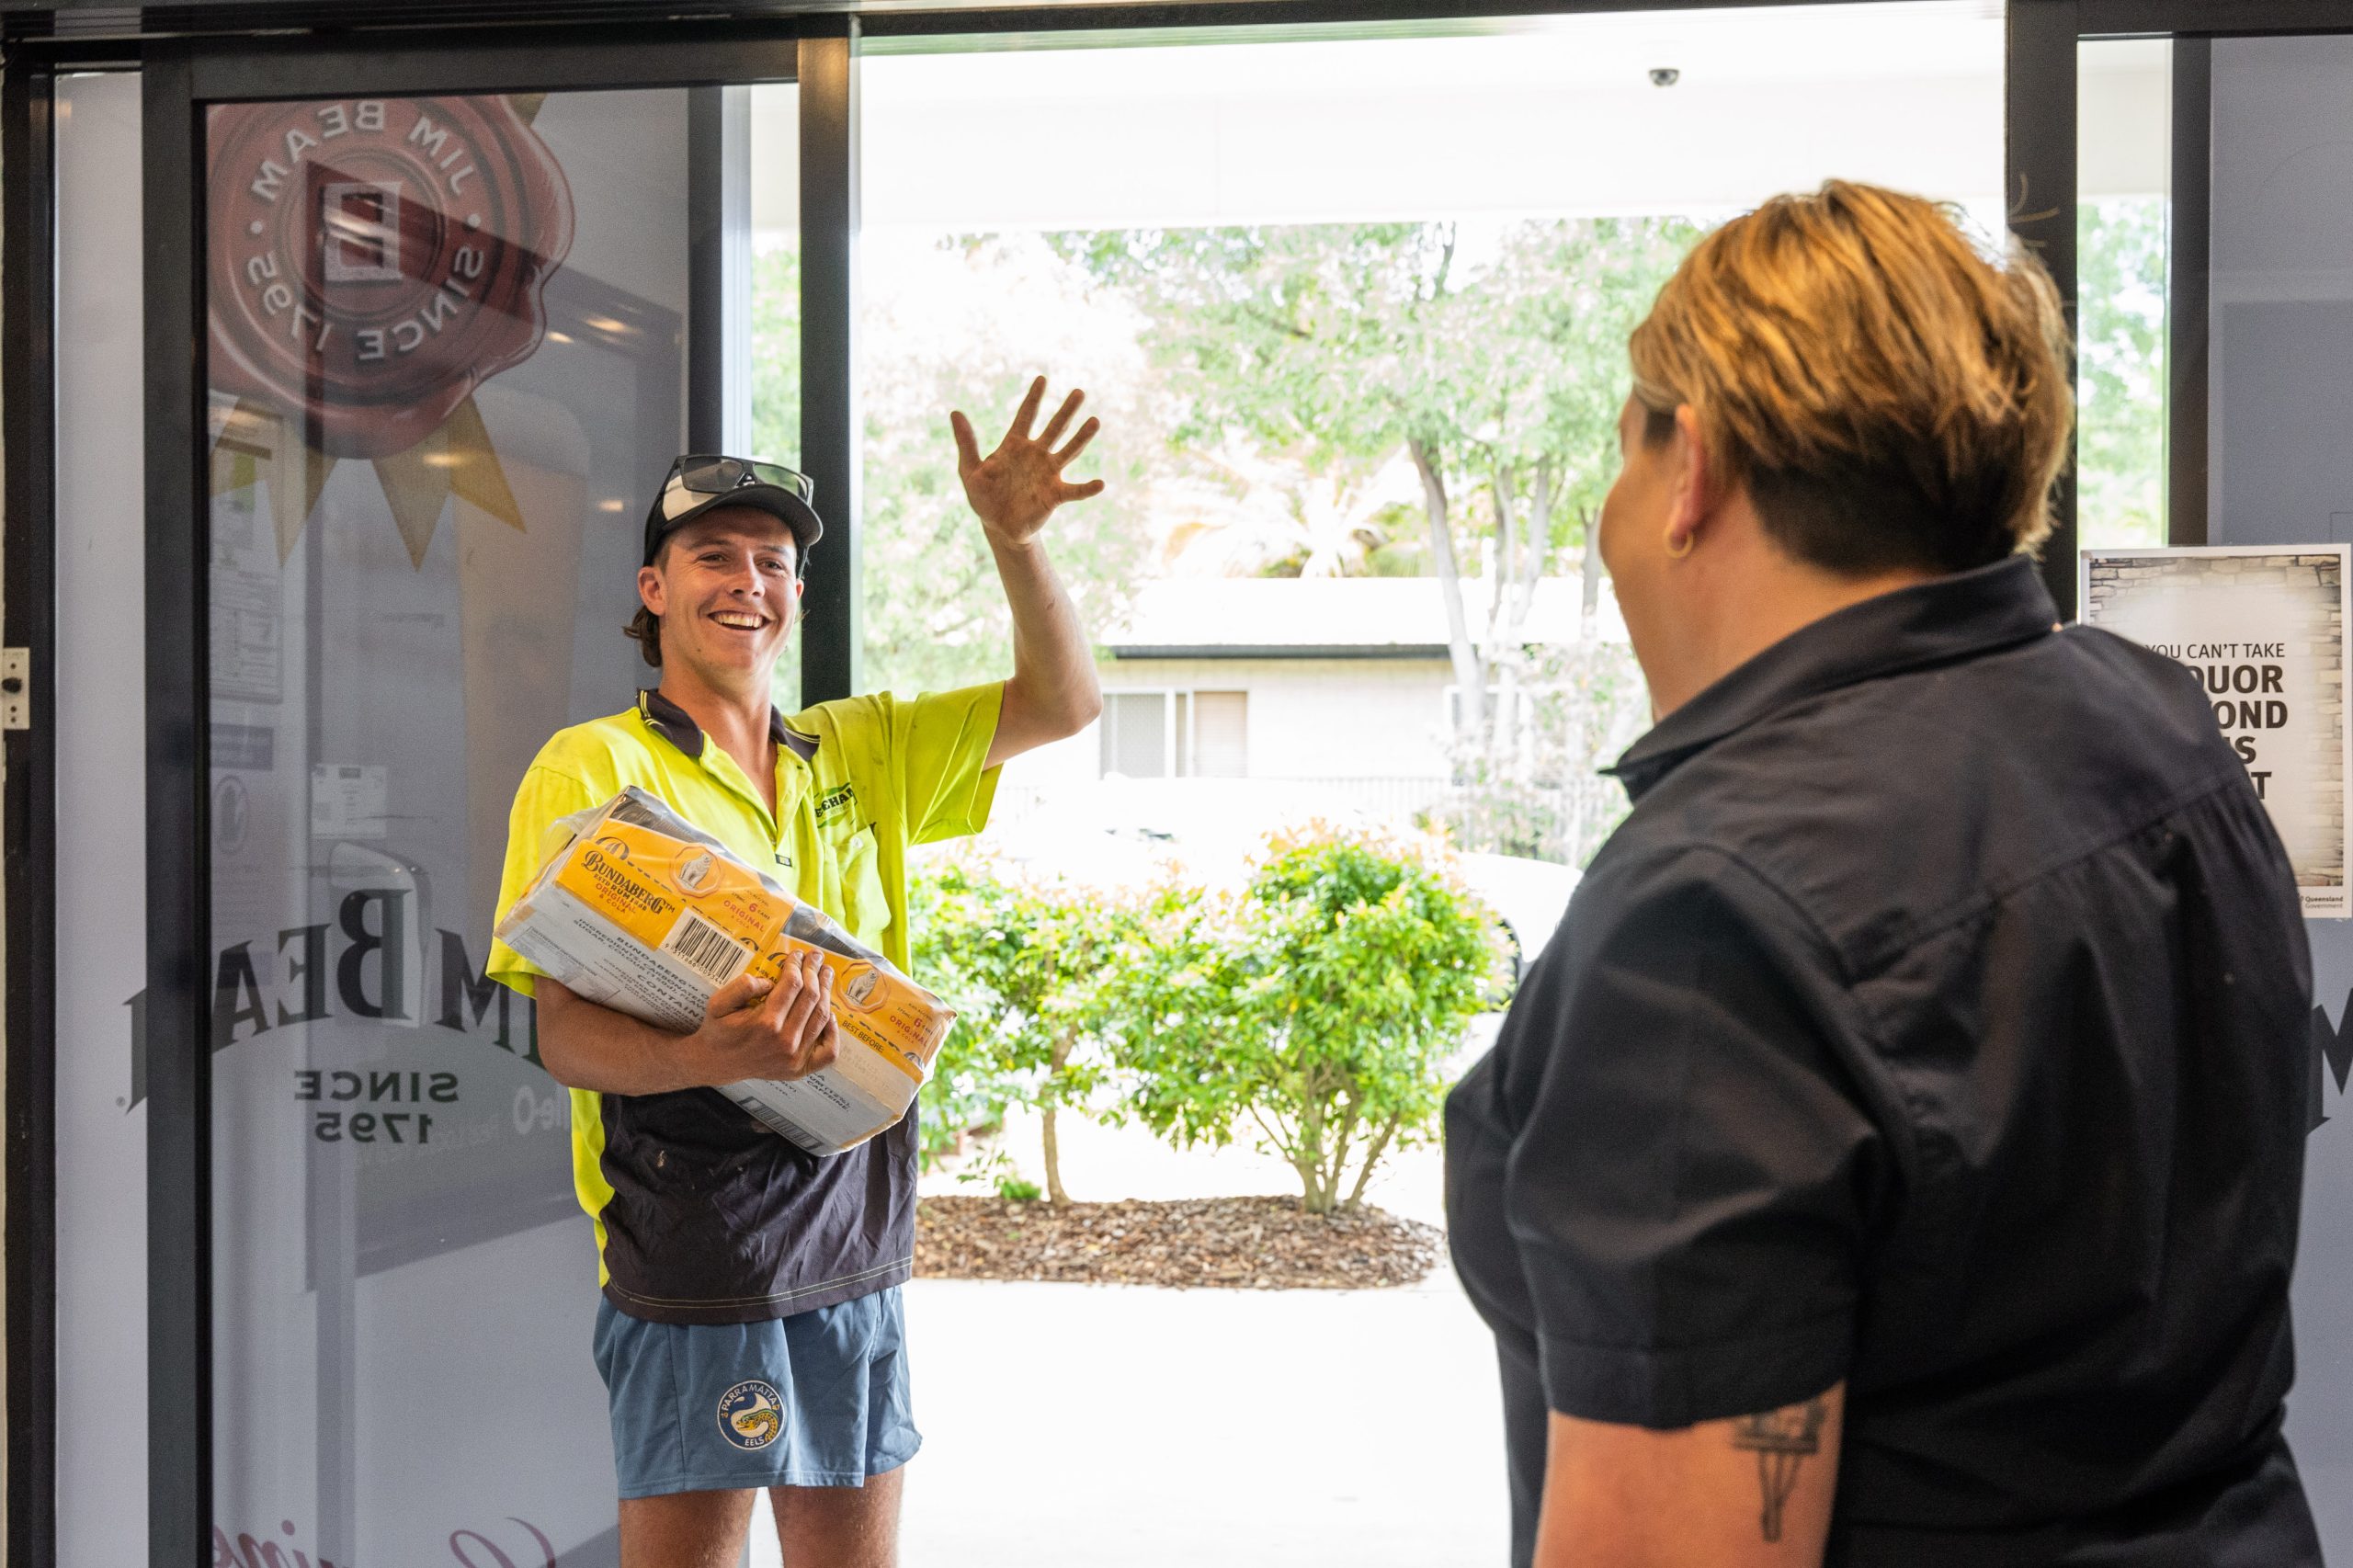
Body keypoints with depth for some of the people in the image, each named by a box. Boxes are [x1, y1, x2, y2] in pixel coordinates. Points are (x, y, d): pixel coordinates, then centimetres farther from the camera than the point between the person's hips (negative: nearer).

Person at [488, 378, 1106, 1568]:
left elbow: (1061, 703, 11)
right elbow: (564, 1034, -11)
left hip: (854, 1246, 5)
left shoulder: (859, 754, 13)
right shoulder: (591, 770, -4)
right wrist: (711, 1056, -31)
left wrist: (1013, 538, -5)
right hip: (691, 1247, -5)